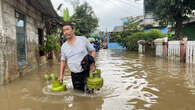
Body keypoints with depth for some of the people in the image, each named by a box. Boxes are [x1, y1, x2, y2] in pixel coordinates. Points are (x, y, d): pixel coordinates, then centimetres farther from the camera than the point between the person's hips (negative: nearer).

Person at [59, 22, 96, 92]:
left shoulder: (83, 39, -2)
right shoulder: (63, 46, 7)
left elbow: (93, 51, 2)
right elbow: (63, 61, 15)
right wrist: (61, 75, 9)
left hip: (86, 71, -3)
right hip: (74, 75, 3)